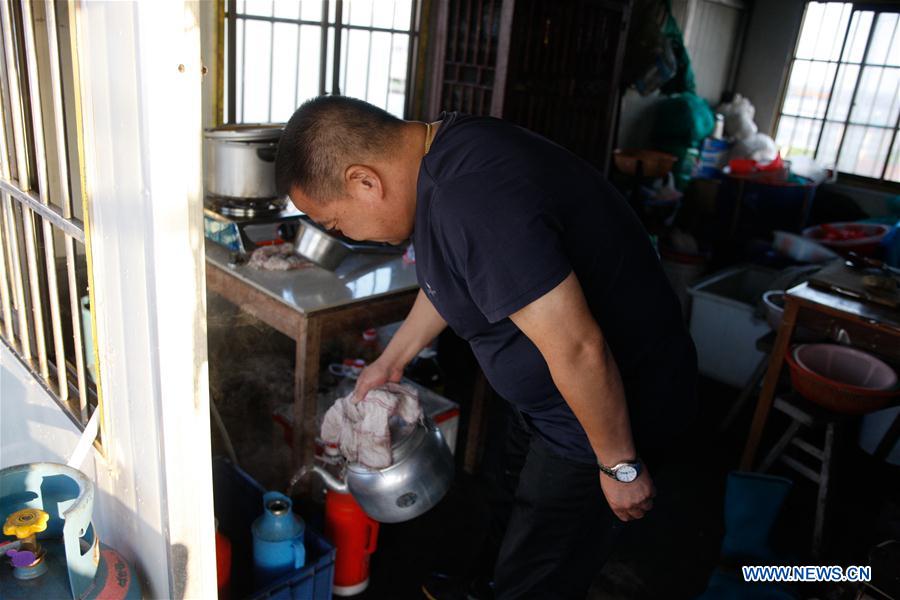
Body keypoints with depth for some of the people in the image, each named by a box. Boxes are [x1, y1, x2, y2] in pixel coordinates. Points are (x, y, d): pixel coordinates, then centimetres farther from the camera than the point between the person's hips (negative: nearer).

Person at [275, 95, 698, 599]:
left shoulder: (470, 201, -34)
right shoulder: (448, 149, -1)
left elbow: (578, 349, -32)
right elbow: (450, 279, 15)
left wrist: (620, 464, -18)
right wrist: (391, 360, 21)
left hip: (612, 405, -10)